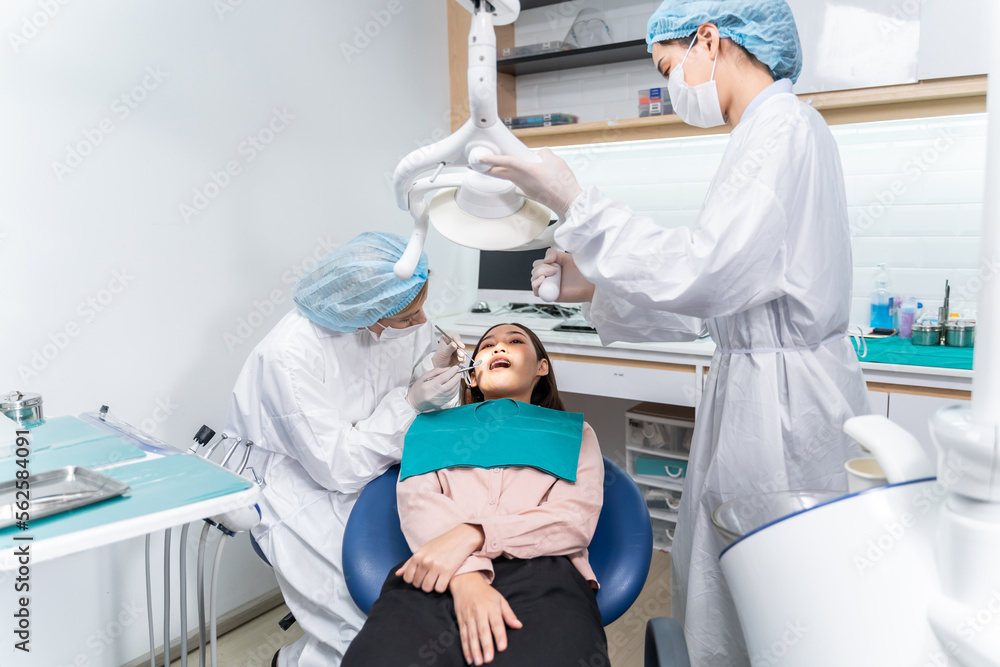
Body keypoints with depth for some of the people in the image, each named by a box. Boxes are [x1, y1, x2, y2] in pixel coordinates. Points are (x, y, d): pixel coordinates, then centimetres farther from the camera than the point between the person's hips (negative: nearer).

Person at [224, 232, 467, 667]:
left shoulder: (403, 320, -9)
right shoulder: (290, 354, -26)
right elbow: (338, 468, -22)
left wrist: (433, 368, -14)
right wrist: (410, 403, -24)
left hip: (373, 466, 6)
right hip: (305, 482, -6)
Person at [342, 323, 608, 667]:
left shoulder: (573, 432, 27)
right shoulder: (434, 425, 29)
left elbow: (577, 520, 8)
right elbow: (416, 500, 9)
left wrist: (472, 534, -9)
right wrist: (466, 577, -13)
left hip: (542, 572, -1)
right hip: (440, 575, 1)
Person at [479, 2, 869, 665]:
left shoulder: (784, 127, -16)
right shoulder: (769, 130, 16)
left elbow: (701, 274, -26)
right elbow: (725, 292, 15)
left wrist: (575, 202, -19)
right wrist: (597, 286, 10)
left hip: (783, 396, -10)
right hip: (758, 385, 10)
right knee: (718, 588, 20)